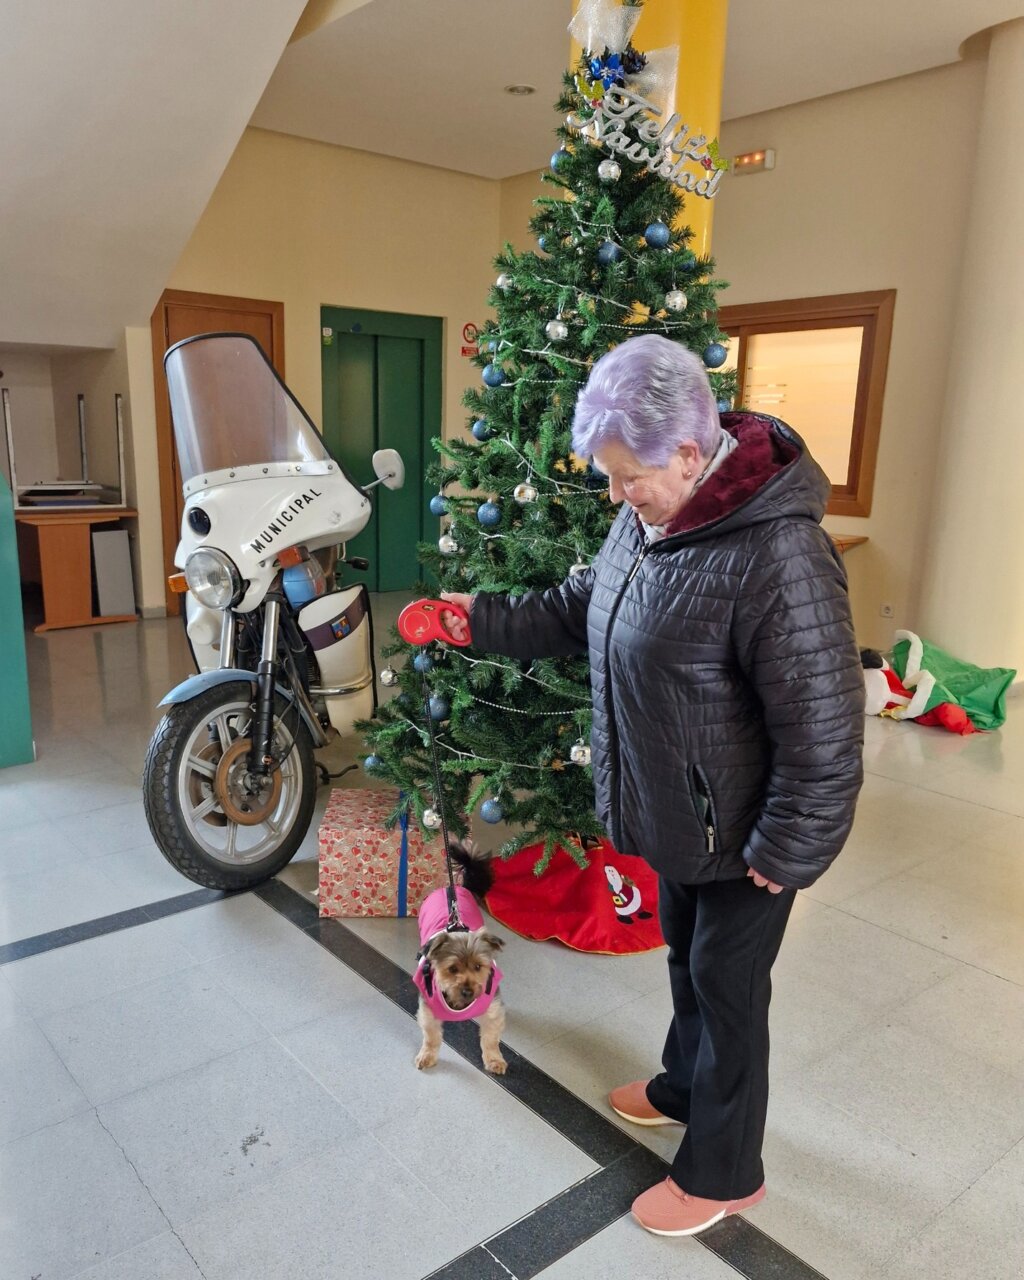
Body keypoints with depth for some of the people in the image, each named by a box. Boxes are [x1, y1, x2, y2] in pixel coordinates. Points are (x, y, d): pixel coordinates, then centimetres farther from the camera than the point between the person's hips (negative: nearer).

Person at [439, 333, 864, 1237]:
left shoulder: (778, 555, -31)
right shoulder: (649, 513, -2)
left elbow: (824, 729, -27)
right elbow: (581, 610, 12)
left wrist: (785, 851, -19)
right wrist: (483, 622, 5)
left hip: (741, 831, -8)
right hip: (679, 813, 8)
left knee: (728, 986, 11)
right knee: (687, 957, 26)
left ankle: (723, 1173, 35)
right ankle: (684, 1087, 53)